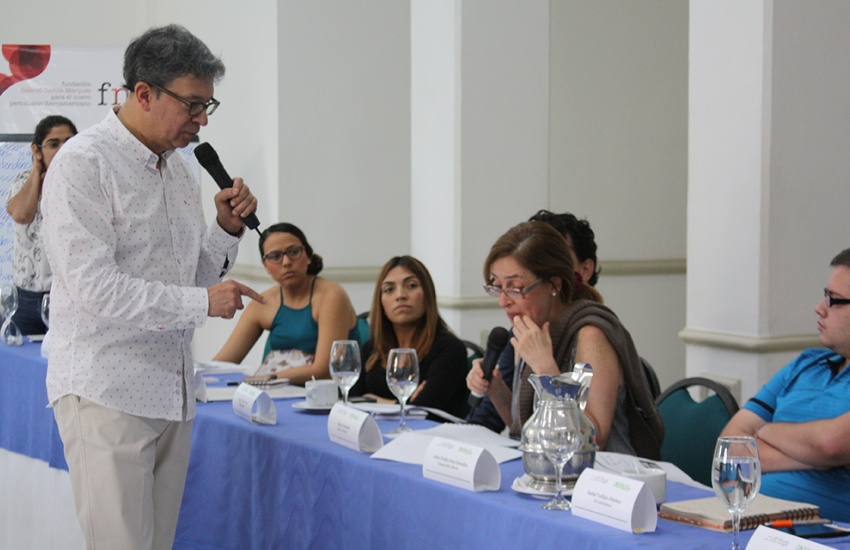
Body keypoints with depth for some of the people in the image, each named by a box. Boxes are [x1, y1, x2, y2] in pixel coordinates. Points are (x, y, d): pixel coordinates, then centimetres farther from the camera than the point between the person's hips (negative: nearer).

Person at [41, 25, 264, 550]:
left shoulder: (181, 169, 16)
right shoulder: (83, 164, -10)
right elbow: (91, 285, -19)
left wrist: (227, 227, 3)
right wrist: (200, 303, -19)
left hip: (174, 392, 8)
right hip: (106, 394, -8)